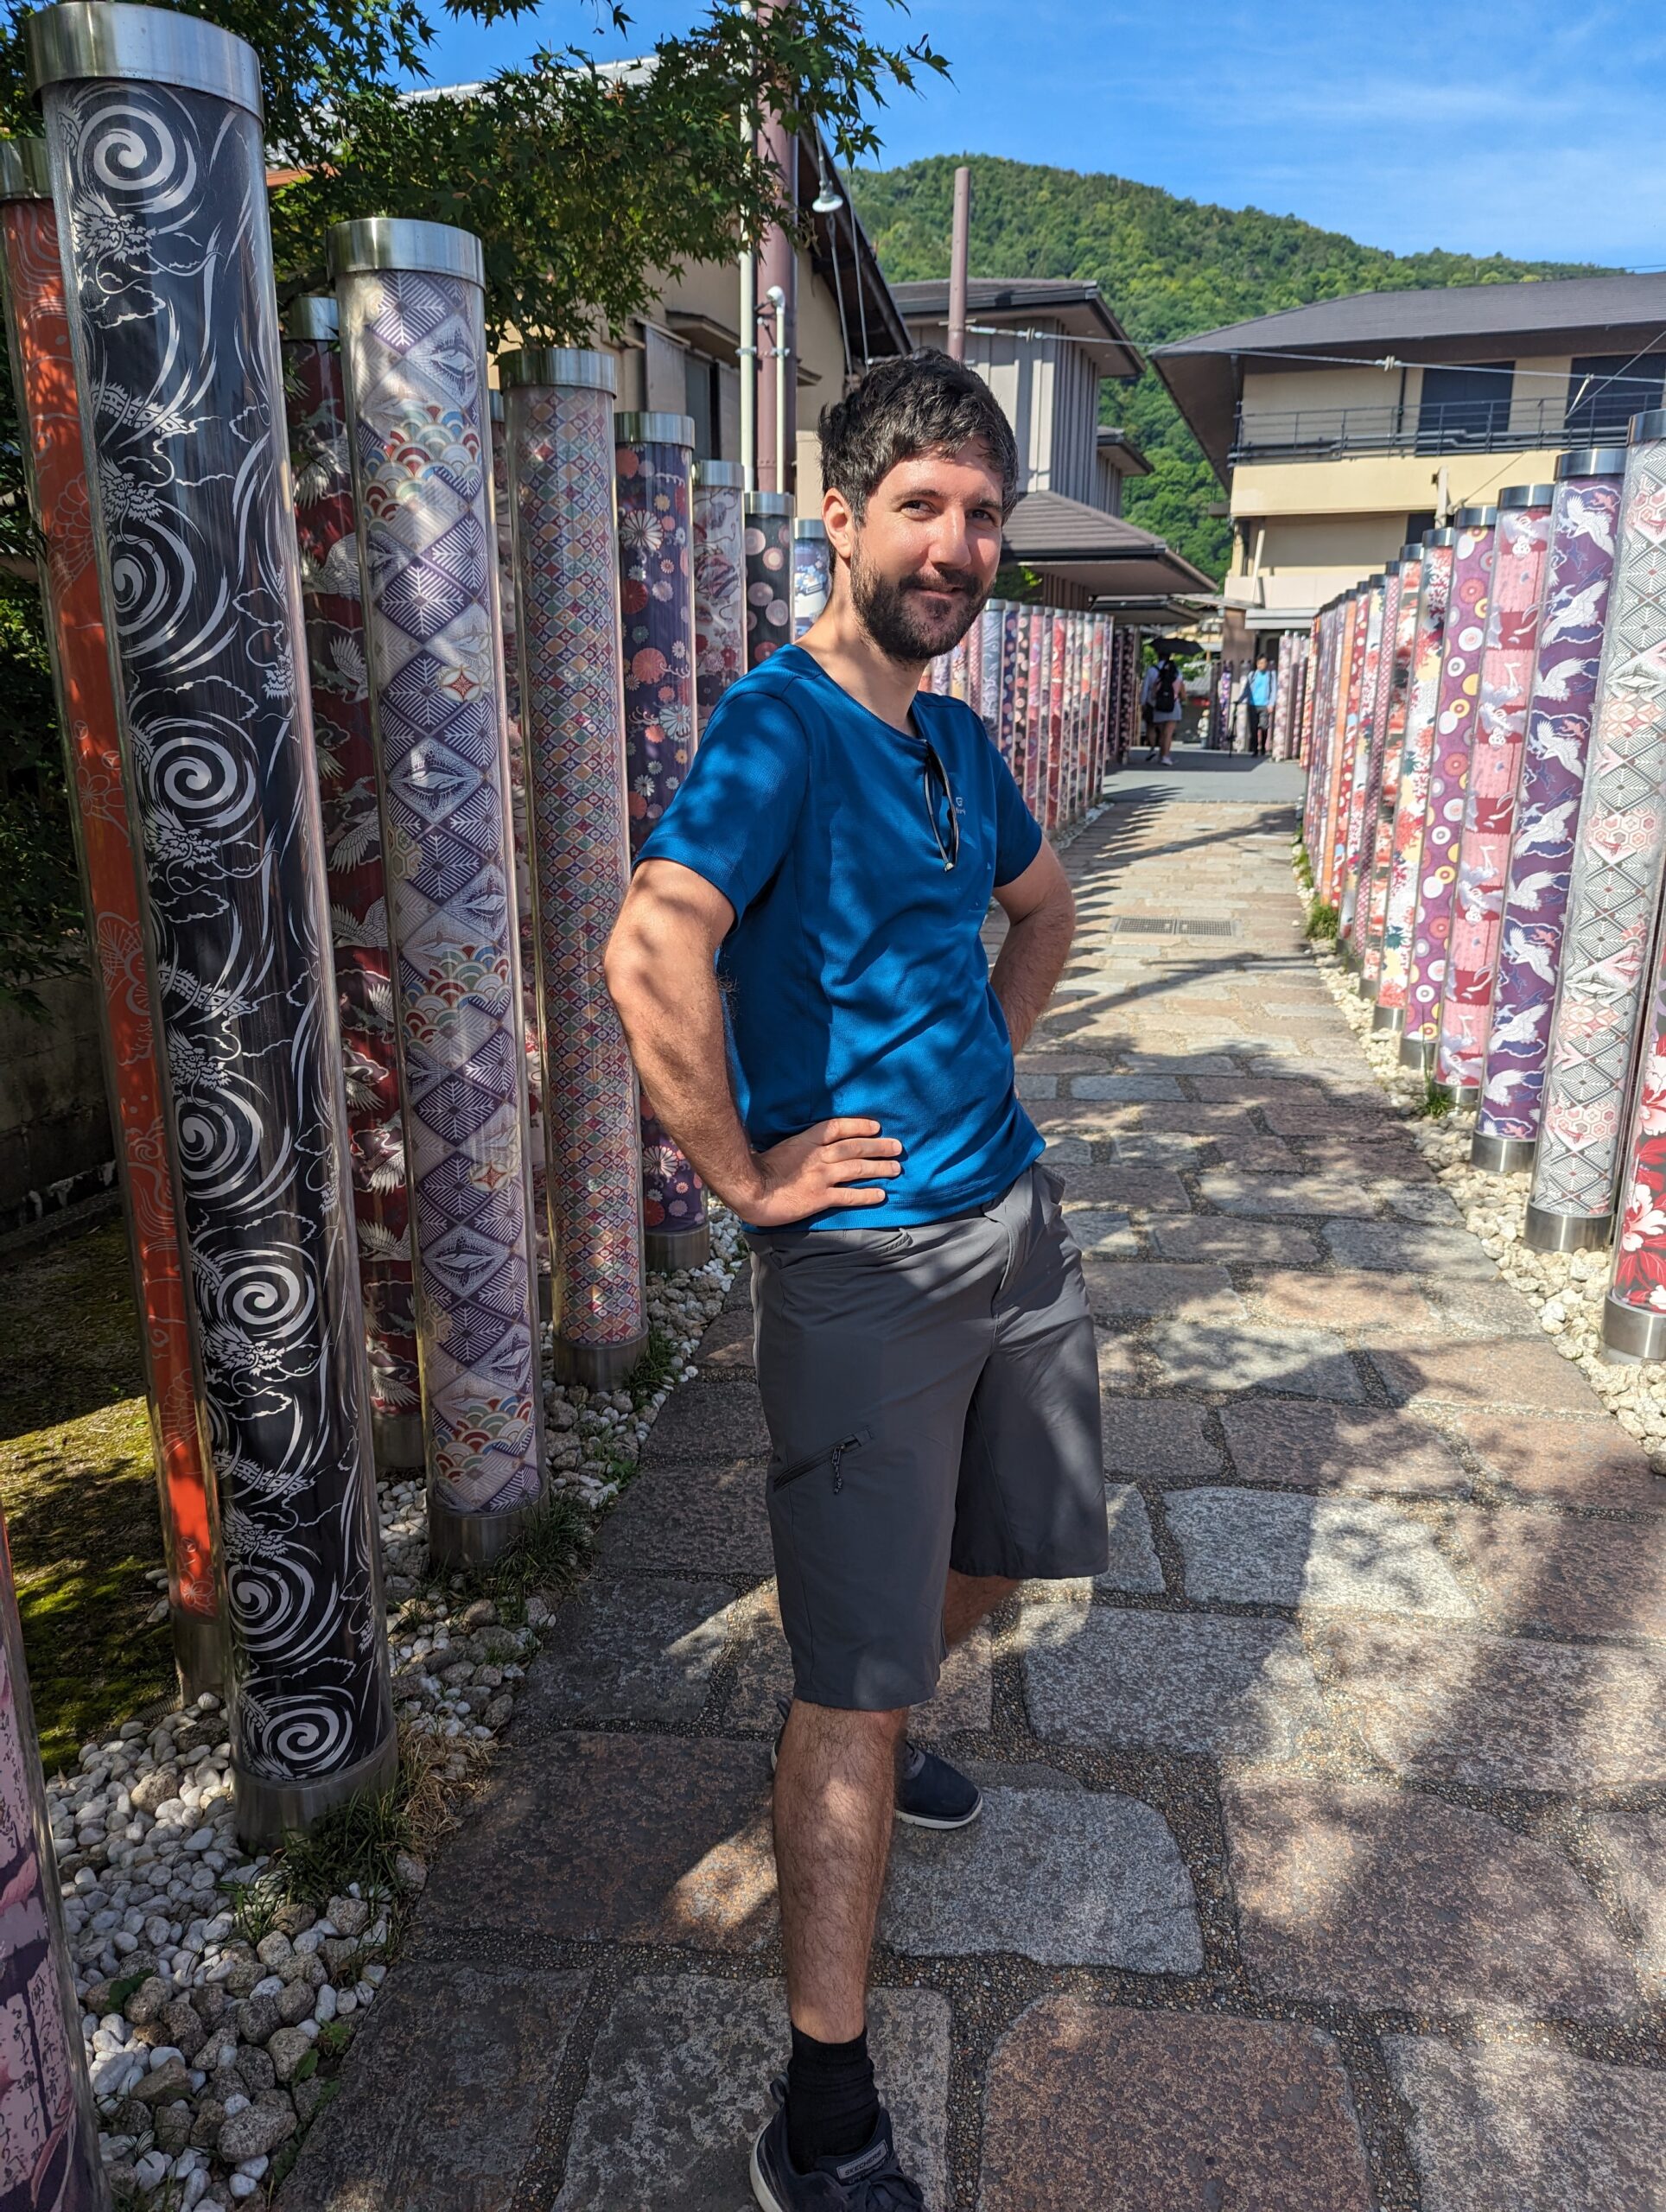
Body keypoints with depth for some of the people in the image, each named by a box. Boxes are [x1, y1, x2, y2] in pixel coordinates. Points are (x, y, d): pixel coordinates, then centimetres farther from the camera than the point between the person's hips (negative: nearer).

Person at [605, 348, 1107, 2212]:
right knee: (856, 1693, -1)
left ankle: (867, 1729, 55)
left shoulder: (955, 742, 10)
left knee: (994, 1553, 25)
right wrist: (747, 1178, -22)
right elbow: (652, 958, -33)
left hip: (1014, 1219, 9)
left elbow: (1043, 906, 29)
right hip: (865, 1261, -8)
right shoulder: (776, 729, -16)